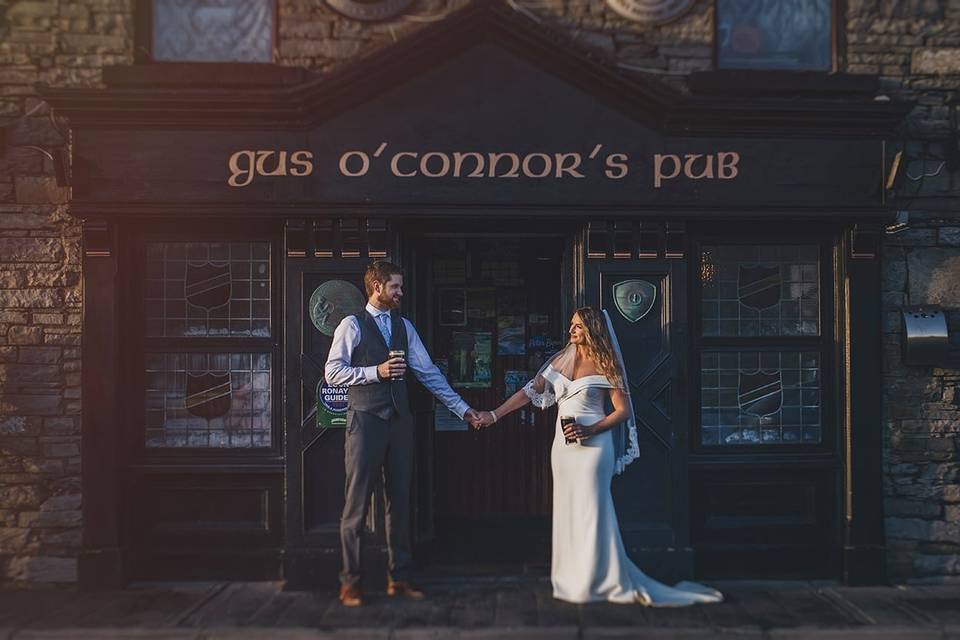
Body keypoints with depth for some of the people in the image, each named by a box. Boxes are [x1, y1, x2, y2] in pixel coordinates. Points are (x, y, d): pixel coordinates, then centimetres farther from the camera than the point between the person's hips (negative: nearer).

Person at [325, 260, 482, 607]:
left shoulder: (404, 327, 13)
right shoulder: (352, 325, -2)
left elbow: (428, 372, 11)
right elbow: (332, 371, -7)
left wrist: (463, 408, 6)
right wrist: (376, 371, -17)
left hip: (399, 420, 5)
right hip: (365, 420, -5)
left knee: (400, 501, 10)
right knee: (356, 503, 0)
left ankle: (399, 578, 21)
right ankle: (350, 582, 12)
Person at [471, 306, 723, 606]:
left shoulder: (605, 366, -5)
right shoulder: (561, 360, 10)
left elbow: (623, 410, -6)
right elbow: (530, 391, 11)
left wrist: (591, 429, -18)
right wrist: (494, 414, 6)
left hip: (592, 445, -6)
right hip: (563, 445, 6)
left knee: (591, 511, -4)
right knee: (567, 511, 9)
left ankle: (598, 582, 7)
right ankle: (573, 580, 19)